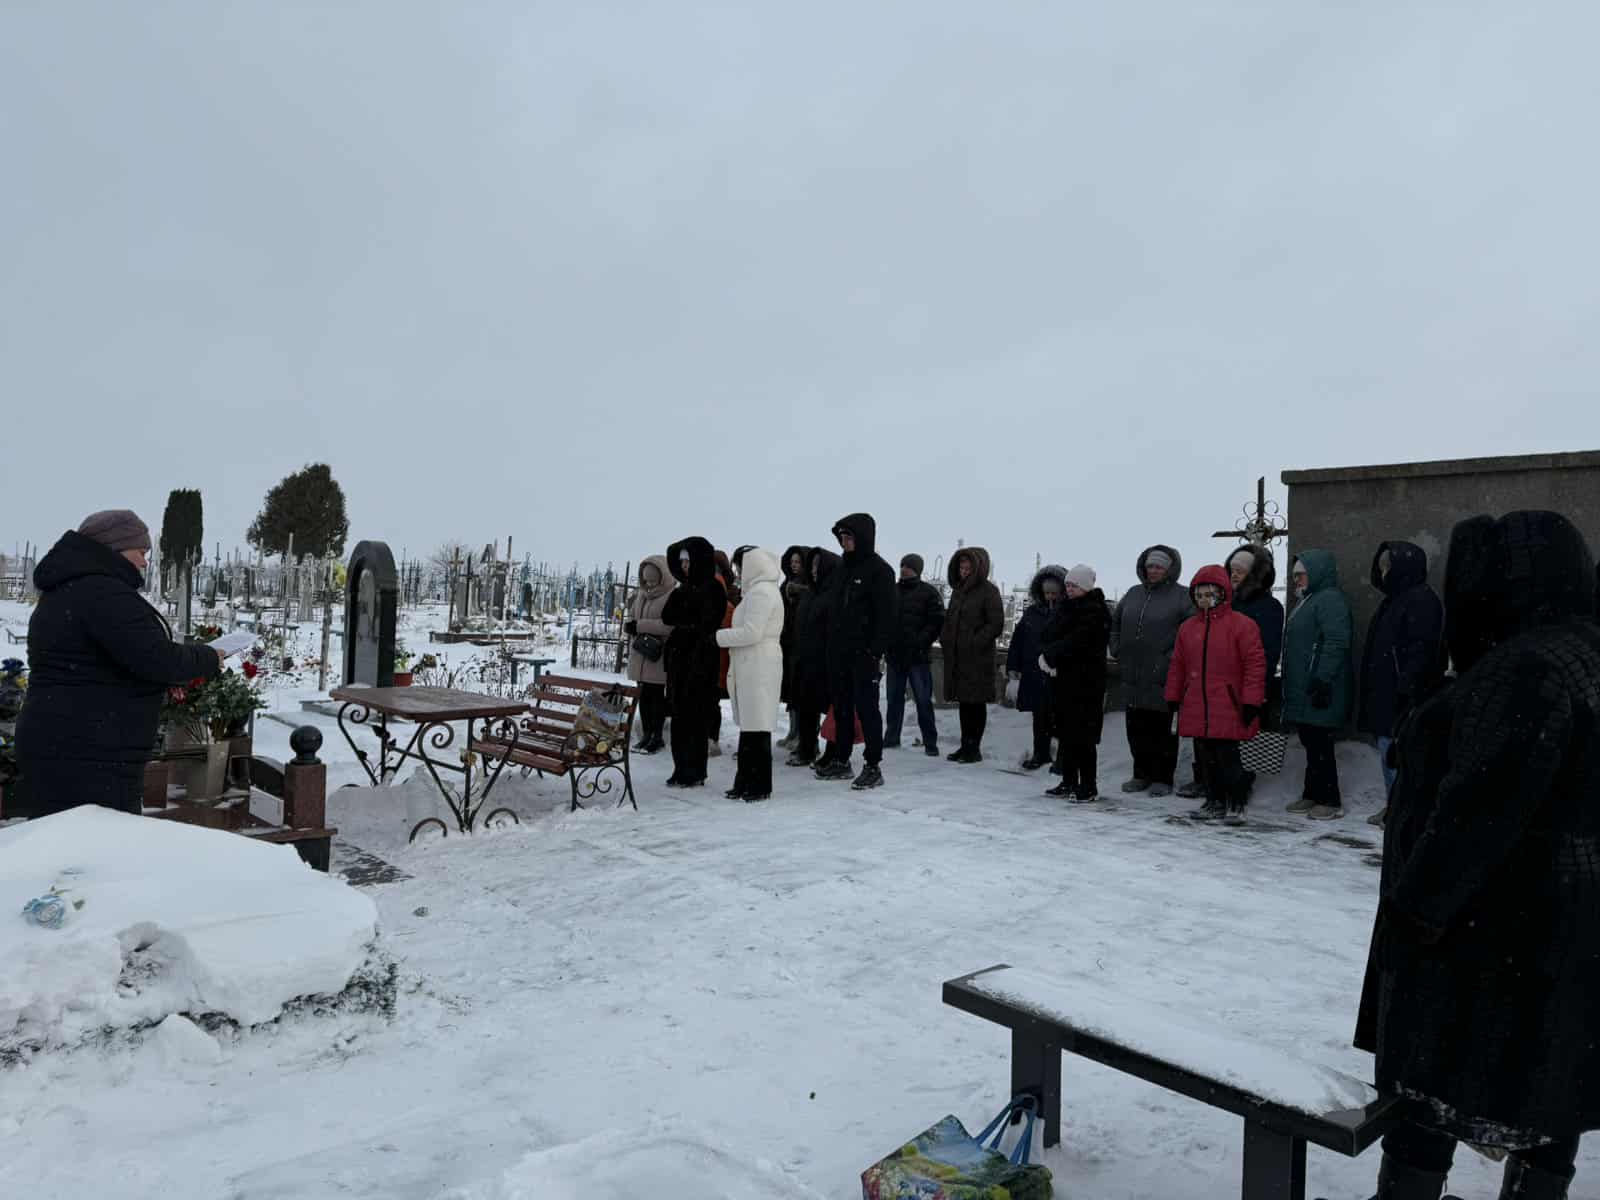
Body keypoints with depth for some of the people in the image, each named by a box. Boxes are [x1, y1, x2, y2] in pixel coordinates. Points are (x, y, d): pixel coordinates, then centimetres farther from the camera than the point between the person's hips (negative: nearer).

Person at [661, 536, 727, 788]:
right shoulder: (685, 589, 16)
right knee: (679, 717, 9)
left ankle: (695, 772, 2)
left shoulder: (712, 589, -8)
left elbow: (708, 626, -14)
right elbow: (668, 617, 8)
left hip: (698, 660, -8)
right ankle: (682, 769, 16)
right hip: (679, 659, 8)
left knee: (695, 718, -4)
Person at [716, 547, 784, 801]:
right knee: (749, 725, 12)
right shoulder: (758, 590, 21)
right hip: (751, 666, 10)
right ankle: (746, 782, 17)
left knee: (756, 726, -7)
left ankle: (759, 786, -3)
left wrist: (719, 636, -10)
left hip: (758, 666, -10)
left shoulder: (761, 592, -11)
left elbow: (751, 633, -18)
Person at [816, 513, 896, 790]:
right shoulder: (842, 568, 15)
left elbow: (888, 615, -13)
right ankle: (841, 760, 23)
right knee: (842, 707, 13)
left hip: (864, 653, -8)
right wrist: (831, 645, 12)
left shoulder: (879, 570, -8)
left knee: (866, 707, -5)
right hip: (839, 652, 8)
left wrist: (877, 651, -19)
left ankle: (873, 767, 1)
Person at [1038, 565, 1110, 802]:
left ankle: (1089, 788, 0)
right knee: (1065, 733, 14)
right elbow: (1046, 635, 10)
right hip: (1061, 679, 8)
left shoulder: (1095, 612, -11)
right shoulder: (1064, 607, 15)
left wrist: (1050, 656, -13)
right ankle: (1069, 782, 24)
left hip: (1085, 682, -8)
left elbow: (1074, 642, -20)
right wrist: (1045, 654, -10)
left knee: (1082, 737, -6)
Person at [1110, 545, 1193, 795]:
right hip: (1132, 678, 6)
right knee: (1136, 730, 12)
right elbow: (1115, 624, 25)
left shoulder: (1181, 597, -5)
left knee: (1162, 730, 1)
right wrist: (1118, 651, 14)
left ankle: (1162, 778, 11)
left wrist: (1172, 658, -14)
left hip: (1163, 680, -6)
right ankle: (1141, 774, 24)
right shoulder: (1134, 594, 13)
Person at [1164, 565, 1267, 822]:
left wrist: (1251, 701, -11)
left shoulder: (1241, 625, -6)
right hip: (1196, 708, 6)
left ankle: (1236, 804, 11)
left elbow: (1255, 663, -8)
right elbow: (1177, 665, 17)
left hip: (1228, 709, -6)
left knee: (1228, 758, -3)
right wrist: (1173, 698, 16)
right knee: (1206, 759, 11)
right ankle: (1215, 801, 23)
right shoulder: (1188, 627, 12)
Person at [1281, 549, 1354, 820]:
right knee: (1311, 743, 14)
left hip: (1319, 691, -10)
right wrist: (1290, 686, 21)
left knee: (1319, 744, -7)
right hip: (1303, 691, 10)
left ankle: (1330, 801, -1)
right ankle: (1312, 795, 22)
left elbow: (1336, 643, -21)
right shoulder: (1307, 602, 22)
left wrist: (1322, 680, -25)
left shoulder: (1330, 599, -10)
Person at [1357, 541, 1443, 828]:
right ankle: (1393, 805, 21)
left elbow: (1421, 650, -20)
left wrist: (1405, 688, -24)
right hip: (1386, 694, 10)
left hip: (1404, 697, -10)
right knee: (1387, 749, 13)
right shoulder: (1395, 599, 19)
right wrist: (1374, 691, 19)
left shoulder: (1422, 600, -11)